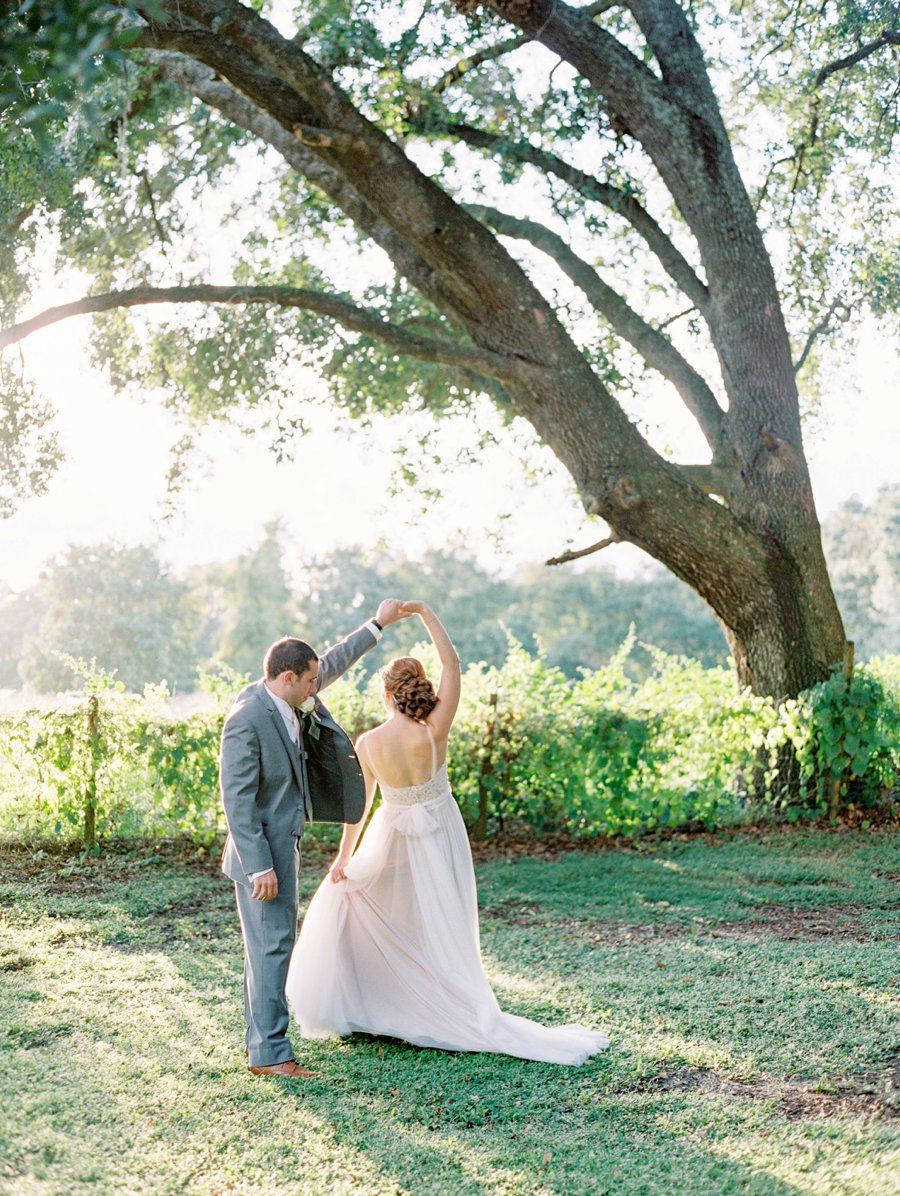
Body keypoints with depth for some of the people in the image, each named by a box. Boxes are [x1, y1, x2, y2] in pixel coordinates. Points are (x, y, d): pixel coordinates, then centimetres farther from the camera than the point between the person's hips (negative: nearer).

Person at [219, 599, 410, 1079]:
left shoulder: (287, 700, 3)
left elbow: (333, 663, 20)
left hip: (283, 845, 10)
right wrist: (260, 867, -23)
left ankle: (260, 1039, 25)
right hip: (262, 851, -10)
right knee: (271, 946, -5)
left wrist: (377, 624, 24)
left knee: (269, 945, 15)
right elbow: (236, 799, -23)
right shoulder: (247, 718, -22)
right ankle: (269, 1053, 3)